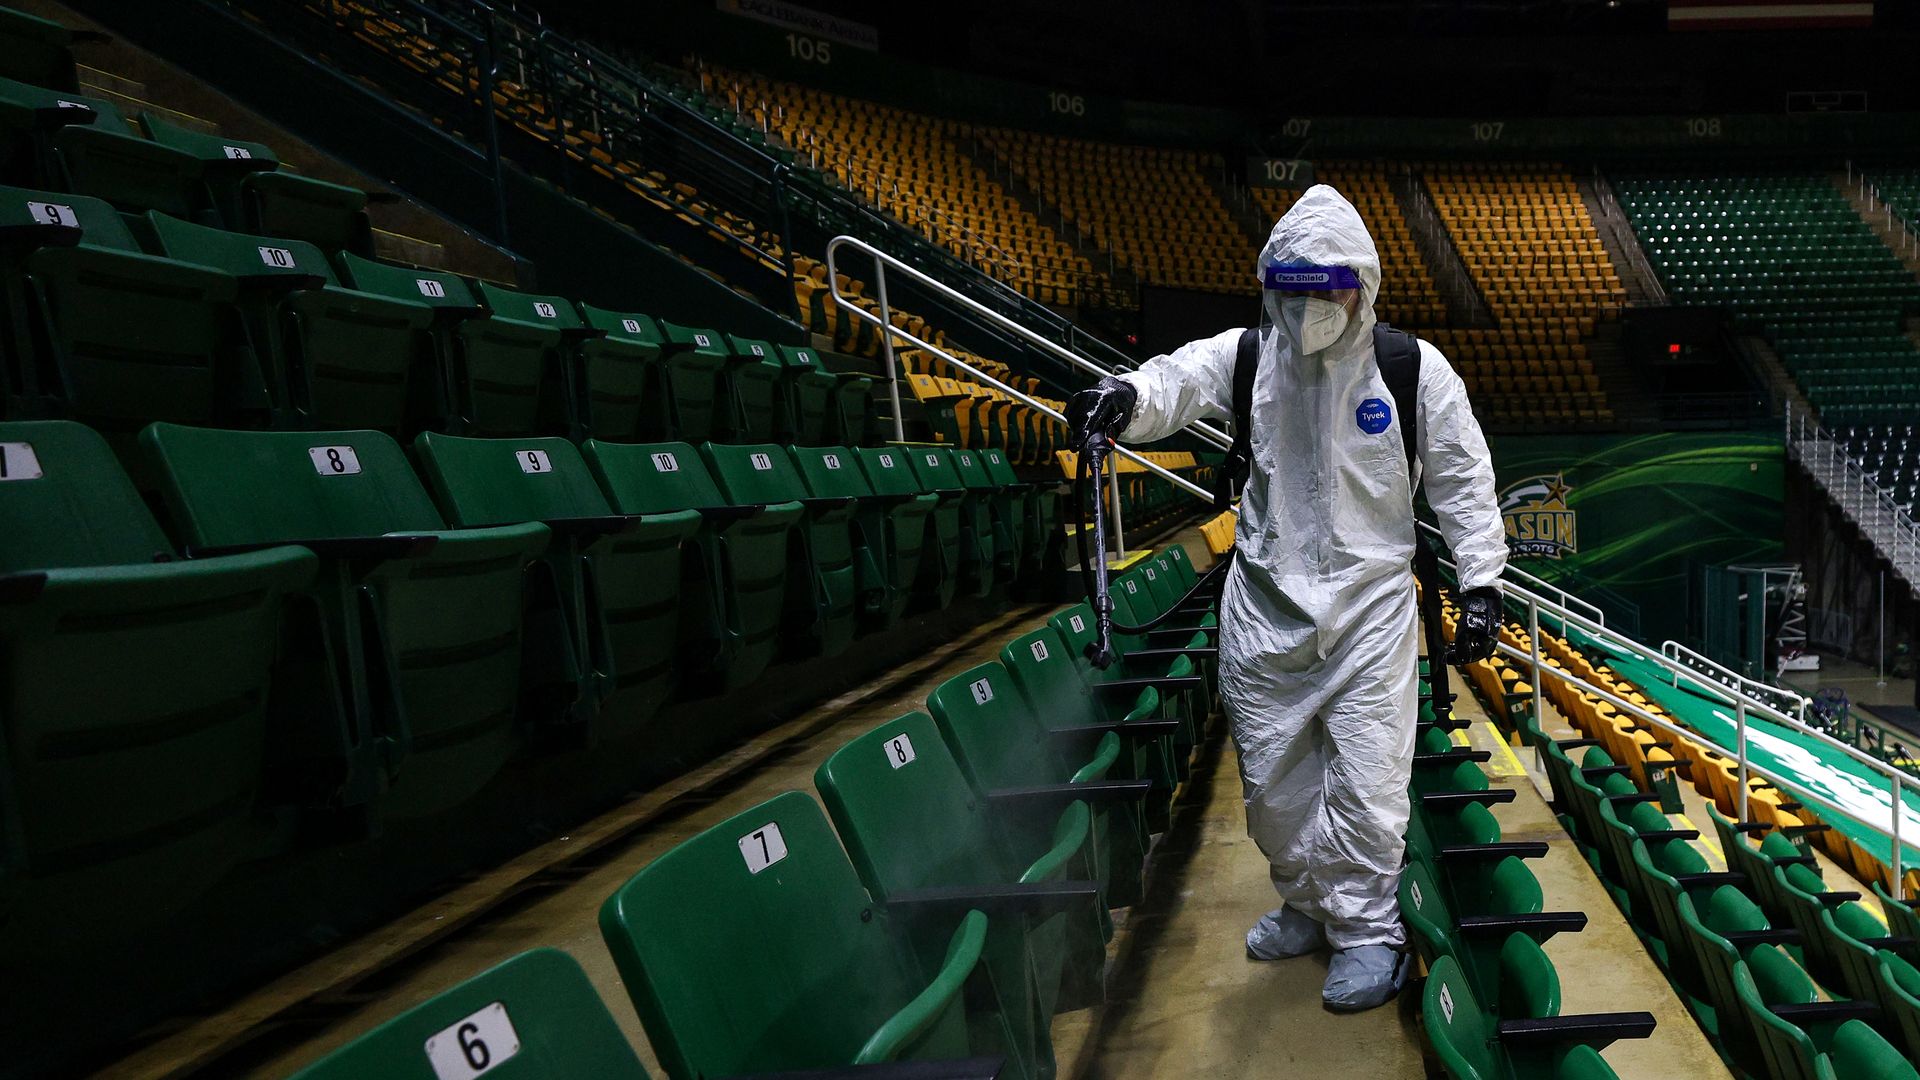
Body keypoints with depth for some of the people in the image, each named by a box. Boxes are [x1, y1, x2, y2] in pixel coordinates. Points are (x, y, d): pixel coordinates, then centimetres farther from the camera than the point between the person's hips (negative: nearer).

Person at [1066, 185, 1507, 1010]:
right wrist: (1124, 397, -43)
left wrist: (1480, 582, -2)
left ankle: (1367, 928, 20)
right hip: (1264, 603, 2)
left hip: (1370, 606, -2)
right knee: (1271, 778, 13)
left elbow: (1463, 479, 2)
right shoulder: (1244, 356, -1)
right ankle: (1307, 904, 35)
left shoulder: (1416, 370, -3)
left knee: (1365, 784, -1)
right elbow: (1179, 379, -20)